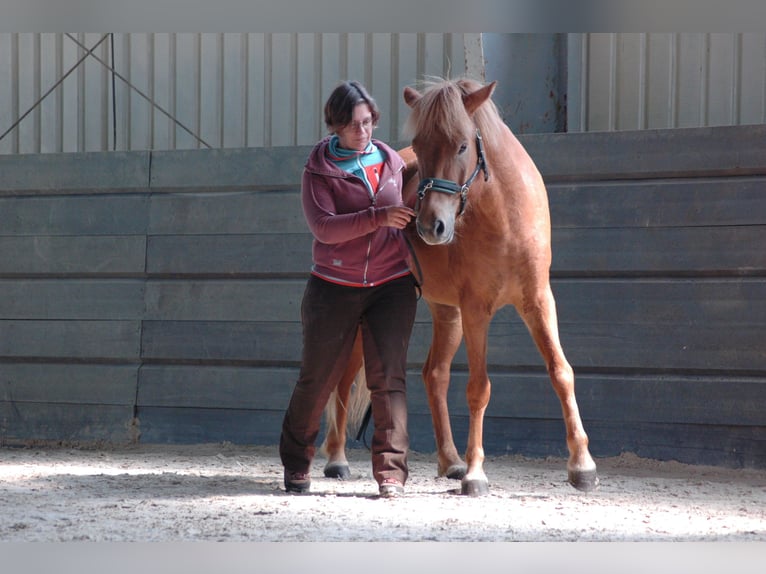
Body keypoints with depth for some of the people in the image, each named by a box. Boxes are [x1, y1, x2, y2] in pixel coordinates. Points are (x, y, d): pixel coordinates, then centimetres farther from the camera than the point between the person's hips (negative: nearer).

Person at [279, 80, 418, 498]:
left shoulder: (392, 162, 7)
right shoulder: (319, 170, -3)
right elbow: (324, 227, -17)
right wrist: (379, 217, -26)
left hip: (392, 285, 2)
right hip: (334, 286, -2)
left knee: (388, 377, -8)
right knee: (317, 378, 6)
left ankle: (391, 472, -6)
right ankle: (295, 462, 26)